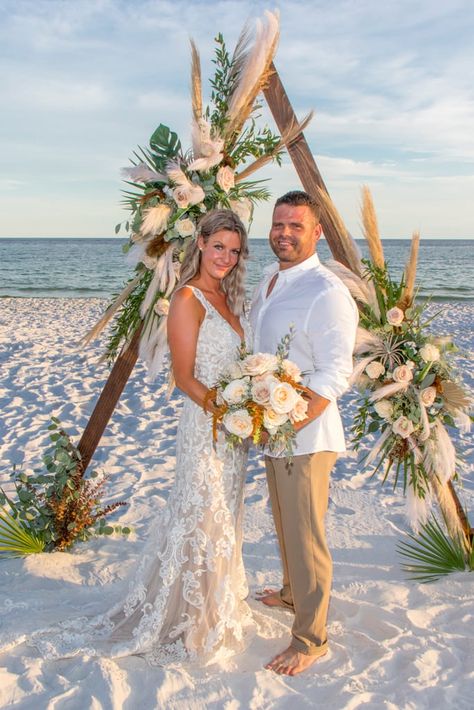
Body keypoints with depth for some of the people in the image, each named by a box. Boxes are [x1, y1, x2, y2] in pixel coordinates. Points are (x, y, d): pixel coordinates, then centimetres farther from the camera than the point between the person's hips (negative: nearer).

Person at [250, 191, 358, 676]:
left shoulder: (326, 293, -19)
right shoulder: (269, 281, 9)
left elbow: (333, 377, -23)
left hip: (305, 434, -9)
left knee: (305, 536, 2)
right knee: (284, 523, 24)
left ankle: (310, 639, 18)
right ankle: (292, 593, 46)